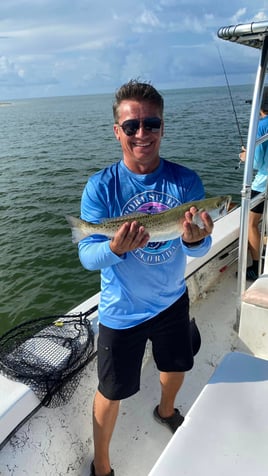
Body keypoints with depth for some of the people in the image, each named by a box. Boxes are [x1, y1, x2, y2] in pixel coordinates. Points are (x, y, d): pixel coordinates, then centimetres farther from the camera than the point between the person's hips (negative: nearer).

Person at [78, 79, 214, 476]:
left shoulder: (186, 181, -12)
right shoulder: (101, 186, -18)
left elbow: (200, 250, -13)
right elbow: (87, 256, -21)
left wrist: (194, 239, -37)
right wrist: (116, 248, -43)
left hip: (173, 301, 4)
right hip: (122, 311, -3)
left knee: (177, 366, 28)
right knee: (112, 393, 12)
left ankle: (166, 411, 64)